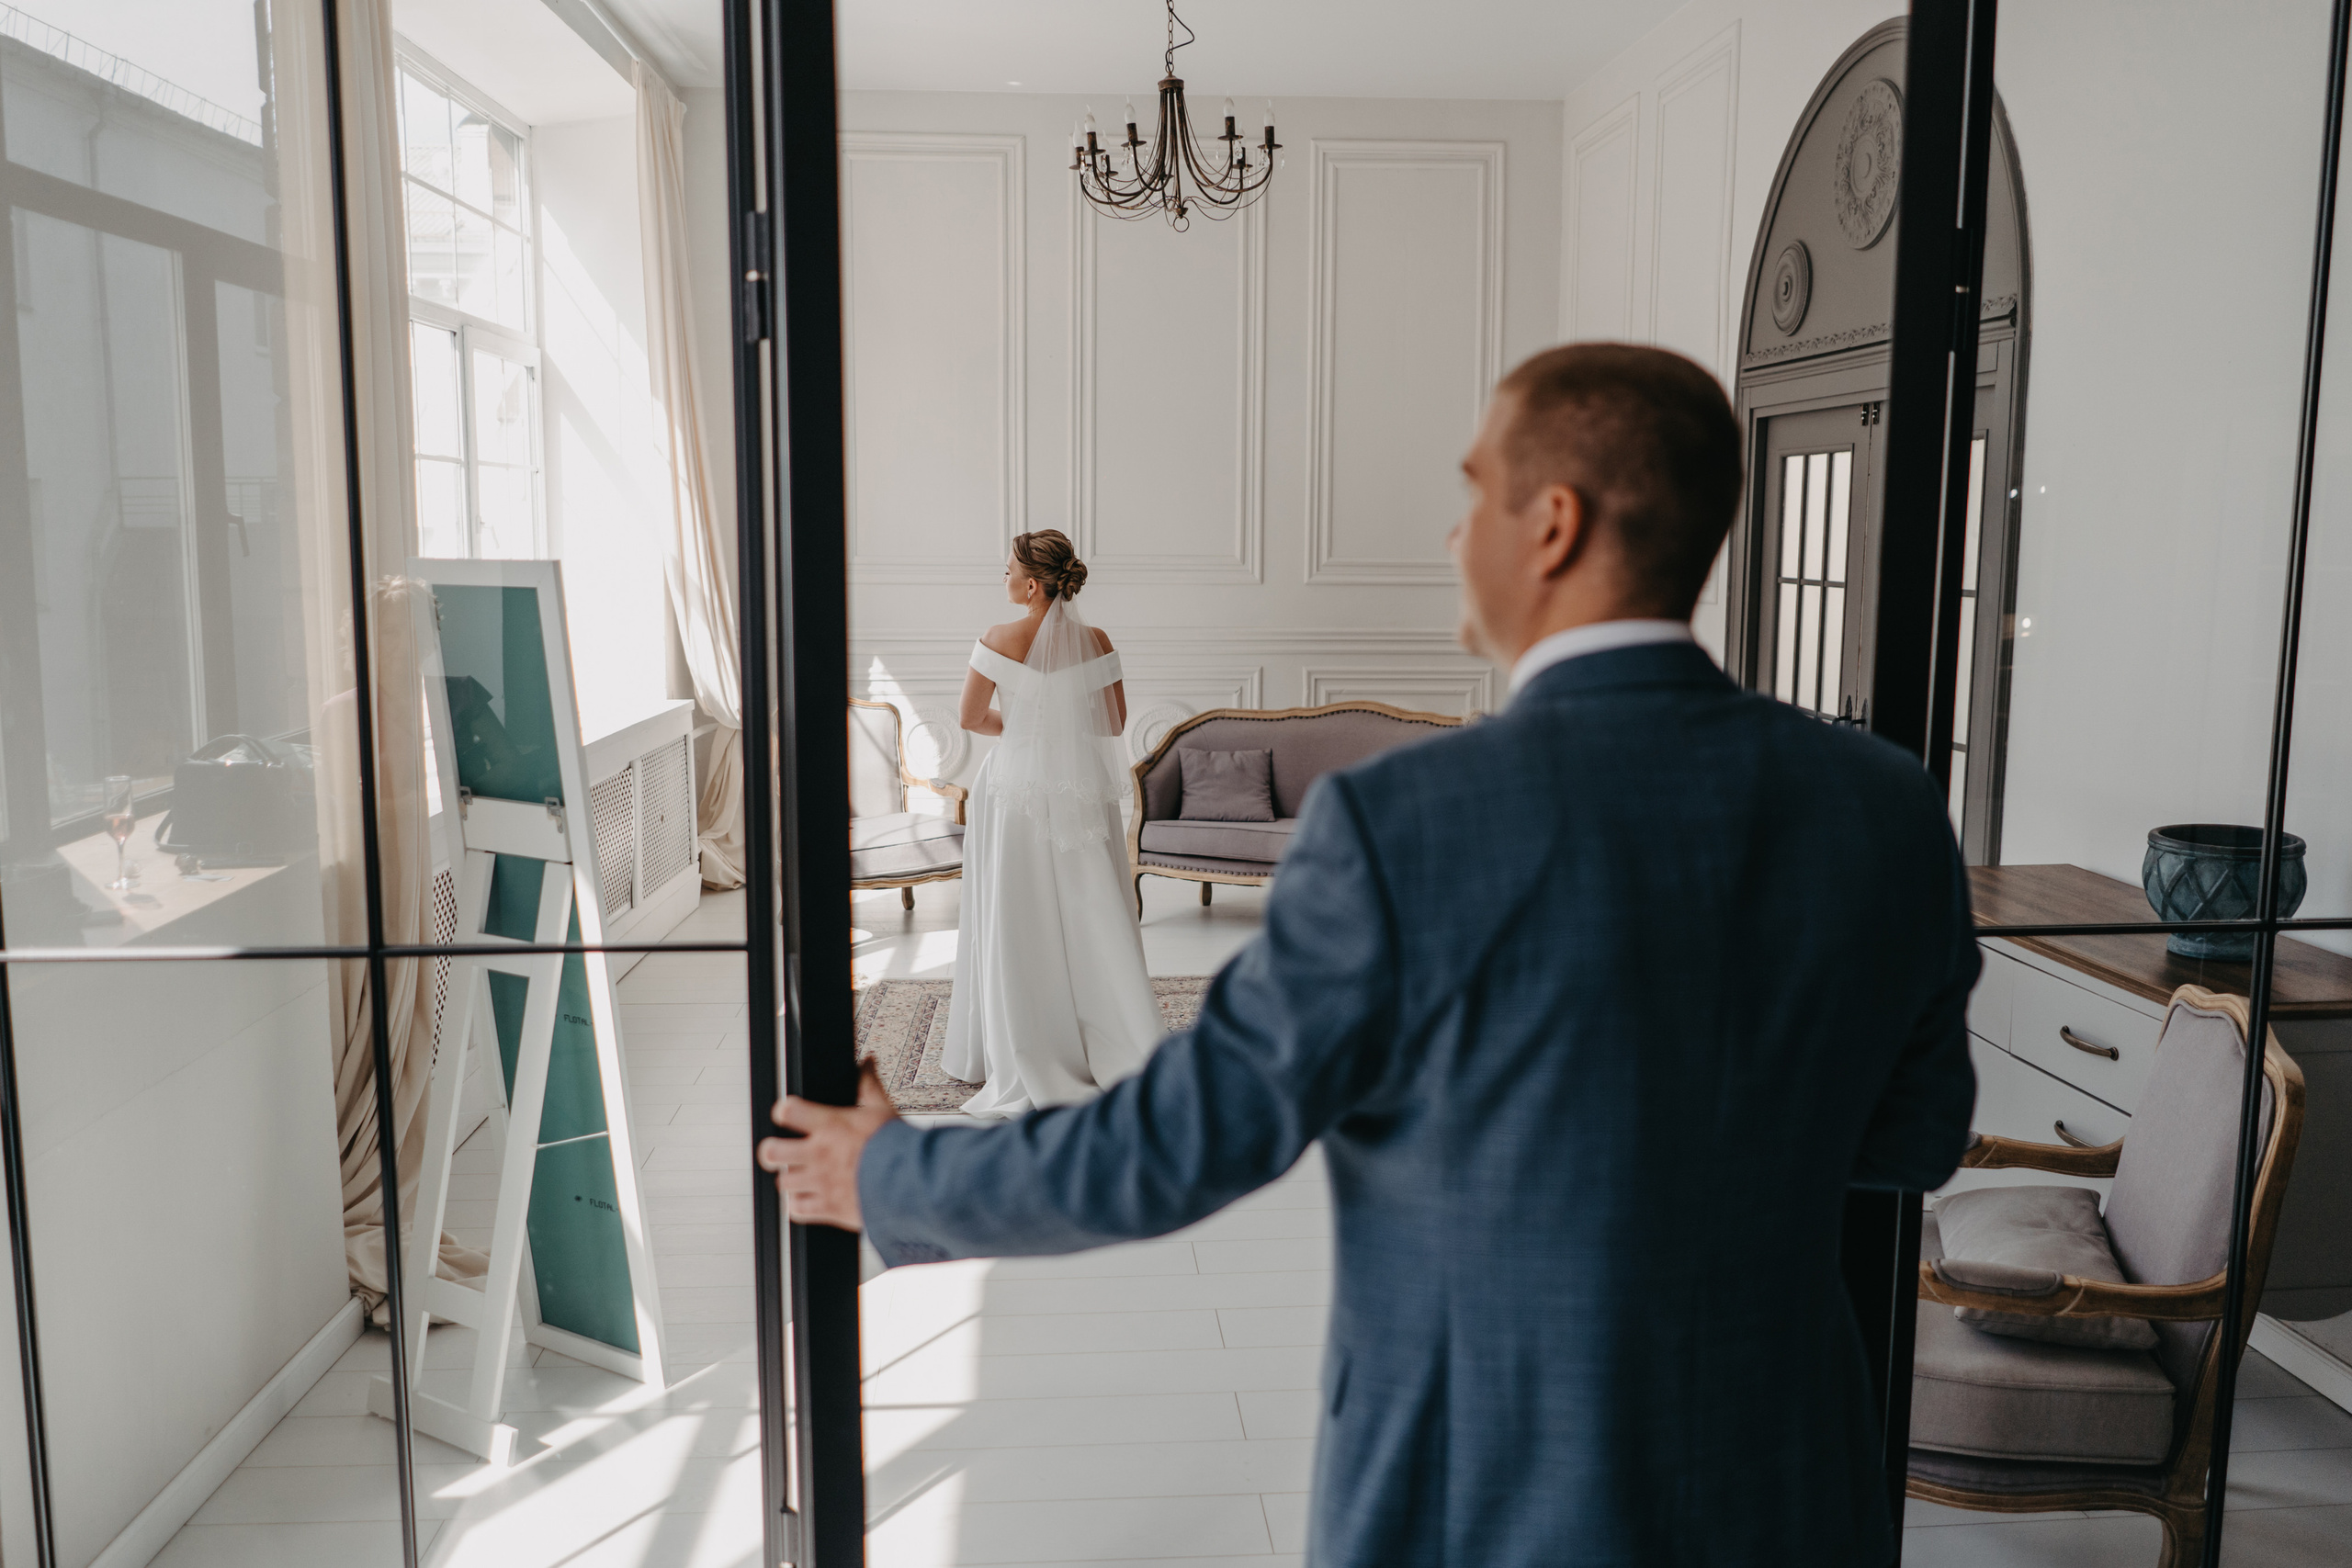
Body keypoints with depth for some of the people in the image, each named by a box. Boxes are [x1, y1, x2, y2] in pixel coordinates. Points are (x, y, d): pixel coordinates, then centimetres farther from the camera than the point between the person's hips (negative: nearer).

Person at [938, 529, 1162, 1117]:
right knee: (1091, 924, 9)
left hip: (1017, 788, -2)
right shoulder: (1096, 641, -3)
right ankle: (1117, 1052, 13)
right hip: (1083, 791, 3)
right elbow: (1114, 723, 4)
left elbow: (971, 719, -4)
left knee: (1017, 930, 7)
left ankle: (1023, 1066, 14)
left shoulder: (1000, 641, -11)